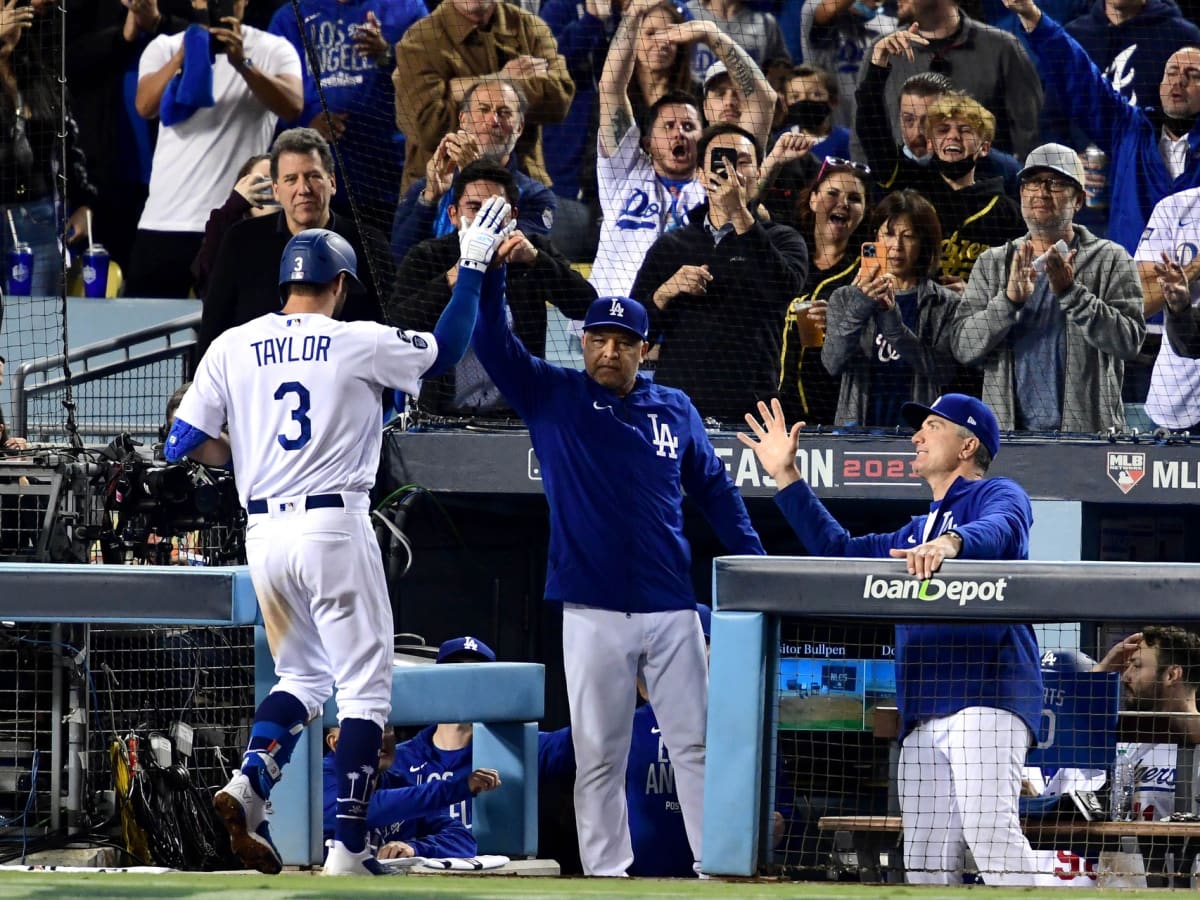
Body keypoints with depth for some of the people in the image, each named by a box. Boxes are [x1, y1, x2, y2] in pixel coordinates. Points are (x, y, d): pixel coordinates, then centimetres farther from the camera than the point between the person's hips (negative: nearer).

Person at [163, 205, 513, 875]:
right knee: (366, 687, 3)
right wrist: (474, 265, 19)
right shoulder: (360, 343, -4)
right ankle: (349, 850, -4)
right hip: (334, 528, -4)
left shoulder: (233, 347, 5)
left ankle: (249, 783, -6)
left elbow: (188, 443, 4)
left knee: (302, 677, 20)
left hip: (264, 531, 5)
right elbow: (446, 348, 10)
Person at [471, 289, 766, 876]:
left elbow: (715, 490, 14)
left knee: (694, 744, 1)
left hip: (671, 607, 2)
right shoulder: (551, 397, 6)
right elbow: (492, 342, -4)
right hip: (594, 610, -1)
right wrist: (491, 272, -18)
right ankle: (605, 873, 4)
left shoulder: (675, 409, 12)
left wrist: (755, 564, 4)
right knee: (598, 754, 0)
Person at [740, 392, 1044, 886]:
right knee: (926, 860, 0)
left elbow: (1001, 529, -17)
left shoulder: (998, 495, 6)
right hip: (923, 714, 9)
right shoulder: (915, 533, 33)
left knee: (990, 834, -24)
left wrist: (951, 542, -39)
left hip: (985, 694, -9)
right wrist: (785, 475, 34)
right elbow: (837, 550, 38)